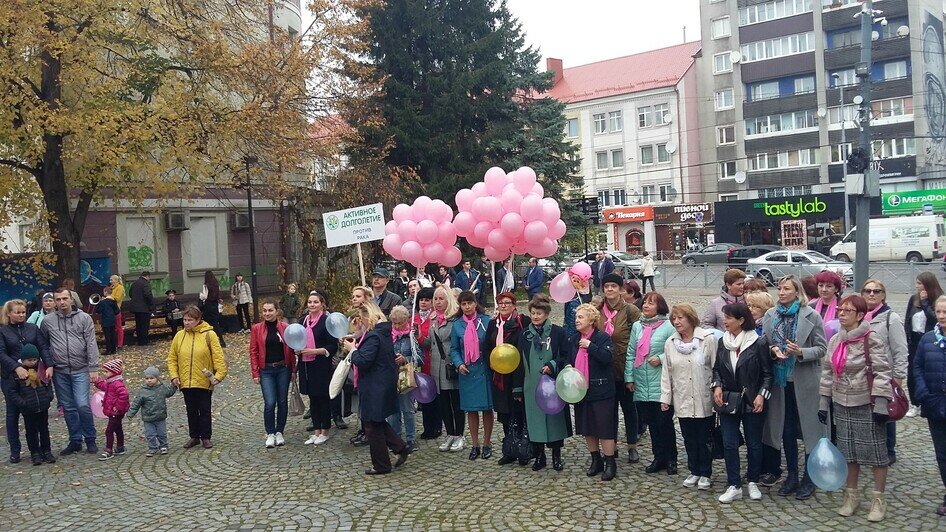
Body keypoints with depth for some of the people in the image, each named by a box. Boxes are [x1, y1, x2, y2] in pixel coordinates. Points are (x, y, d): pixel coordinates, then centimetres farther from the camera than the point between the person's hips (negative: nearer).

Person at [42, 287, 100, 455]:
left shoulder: (84, 318, -2)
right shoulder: (47, 321, 4)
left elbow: (91, 344, -5)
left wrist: (93, 368, -9)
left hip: (80, 370, -3)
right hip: (59, 372, 3)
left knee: (83, 405, -9)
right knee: (68, 408, 10)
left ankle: (90, 440, 8)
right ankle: (75, 441, 22)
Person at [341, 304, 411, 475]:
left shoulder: (373, 336, -22)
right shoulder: (384, 332, 9)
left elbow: (363, 361, -26)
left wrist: (352, 349, -10)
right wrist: (356, 345, 8)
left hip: (375, 388, -10)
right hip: (385, 383, 10)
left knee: (373, 426, 4)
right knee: (378, 422, 21)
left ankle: (381, 465, 14)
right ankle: (401, 448, 18)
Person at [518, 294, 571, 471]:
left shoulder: (558, 332, -3)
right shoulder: (525, 334, 6)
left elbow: (566, 356, -1)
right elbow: (520, 361, 6)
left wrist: (552, 366, -17)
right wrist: (518, 387, 5)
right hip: (531, 385, 2)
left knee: (555, 418, 4)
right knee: (534, 419, 6)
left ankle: (556, 456, 18)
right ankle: (539, 456, 19)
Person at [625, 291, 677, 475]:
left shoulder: (668, 326, -7)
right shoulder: (637, 326, 9)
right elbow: (630, 353, 10)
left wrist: (661, 359, -19)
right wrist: (629, 377, 7)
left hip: (661, 385, -5)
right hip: (641, 385, 5)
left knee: (664, 422, 1)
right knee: (651, 422, 12)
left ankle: (671, 459, 17)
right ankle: (659, 458, 25)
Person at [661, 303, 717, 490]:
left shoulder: (708, 339, -7)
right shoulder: (670, 343, 5)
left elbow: (716, 368, -6)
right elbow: (667, 372, 7)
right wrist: (665, 396, 5)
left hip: (704, 400, -3)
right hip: (682, 401, 4)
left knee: (704, 438, 7)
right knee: (689, 439, 12)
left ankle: (705, 473, 22)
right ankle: (694, 471, 27)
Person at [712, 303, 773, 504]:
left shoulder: (759, 343, -10)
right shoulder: (722, 342, 3)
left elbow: (767, 373, -5)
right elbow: (716, 369, 12)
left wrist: (761, 395, -15)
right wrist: (717, 386, -4)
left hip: (752, 402, -3)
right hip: (728, 402, 3)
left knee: (754, 444, 9)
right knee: (729, 444, 3)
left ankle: (753, 483, 27)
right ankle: (734, 486, 13)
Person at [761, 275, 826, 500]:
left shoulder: (811, 316, -6)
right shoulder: (770, 315, 4)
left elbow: (821, 348, -5)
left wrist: (800, 352, -21)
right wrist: (772, 351, -10)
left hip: (805, 381, -4)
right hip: (780, 380, 4)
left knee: (809, 428, 4)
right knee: (786, 429, 11)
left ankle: (809, 478, 18)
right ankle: (792, 476, 24)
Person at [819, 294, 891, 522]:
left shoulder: (871, 339, -12)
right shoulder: (835, 340, 6)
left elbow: (882, 372, -15)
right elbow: (828, 372, 12)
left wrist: (881, 403, -20)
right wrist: (824, 401, 10)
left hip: (867, 404, -5)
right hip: (842, 404, 6)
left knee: (875, 450, 3)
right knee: (848, 451, 12)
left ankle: (878, 499, 17)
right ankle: (851, 495, 26)